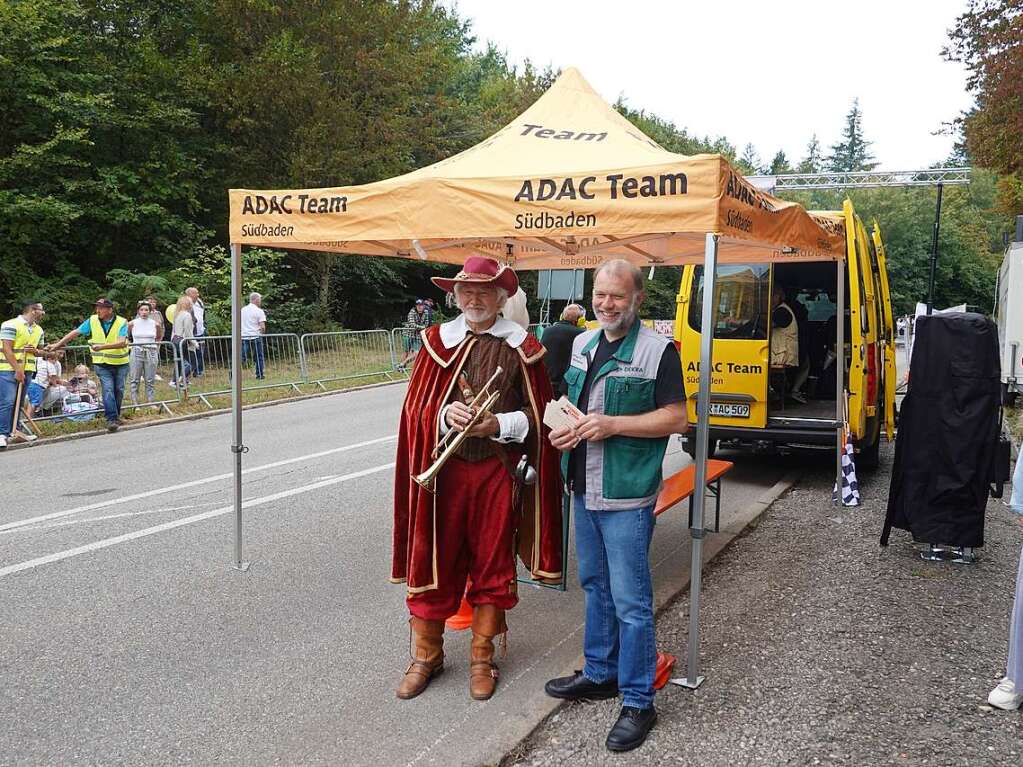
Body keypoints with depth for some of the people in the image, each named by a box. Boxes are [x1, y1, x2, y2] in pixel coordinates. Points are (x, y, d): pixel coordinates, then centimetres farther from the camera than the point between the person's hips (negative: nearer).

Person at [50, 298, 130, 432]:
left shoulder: (121, 322, -12)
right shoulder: (93, 321, -3)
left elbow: (122, 343, -25)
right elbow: (76, 332, 4)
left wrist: (103, 346, -36)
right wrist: (59, 344, 3)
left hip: (120, 363, 0)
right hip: (102, 363, 1)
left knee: (119, 390, 9)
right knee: (108, 390, -12)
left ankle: (115, 416, 26)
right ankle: (111, 419, -13)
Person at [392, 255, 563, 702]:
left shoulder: (521, 347, 0)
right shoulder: (437, 341, 4)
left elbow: (536, 417, 2)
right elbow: (415, 409, 3)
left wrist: (498, 425, -15)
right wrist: (446, 415, -16)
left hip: (498, 472, 0)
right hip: (443, 469, 1)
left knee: (493, 564, 10)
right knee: (433, 560, 6)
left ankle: (482, 657, 27)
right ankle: (426, 655, 24)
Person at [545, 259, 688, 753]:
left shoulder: (657, 351, -10)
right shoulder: (582, 344, 11)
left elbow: (677, 419, -12)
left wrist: (613, 424, -21)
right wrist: (562, 428, 1)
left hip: (626, 496, -7)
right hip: (583, 489, 7)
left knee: (630, 601, -1)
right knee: (595, 586, 19)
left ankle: (637, 702, 11)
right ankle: (599, 674, 35)